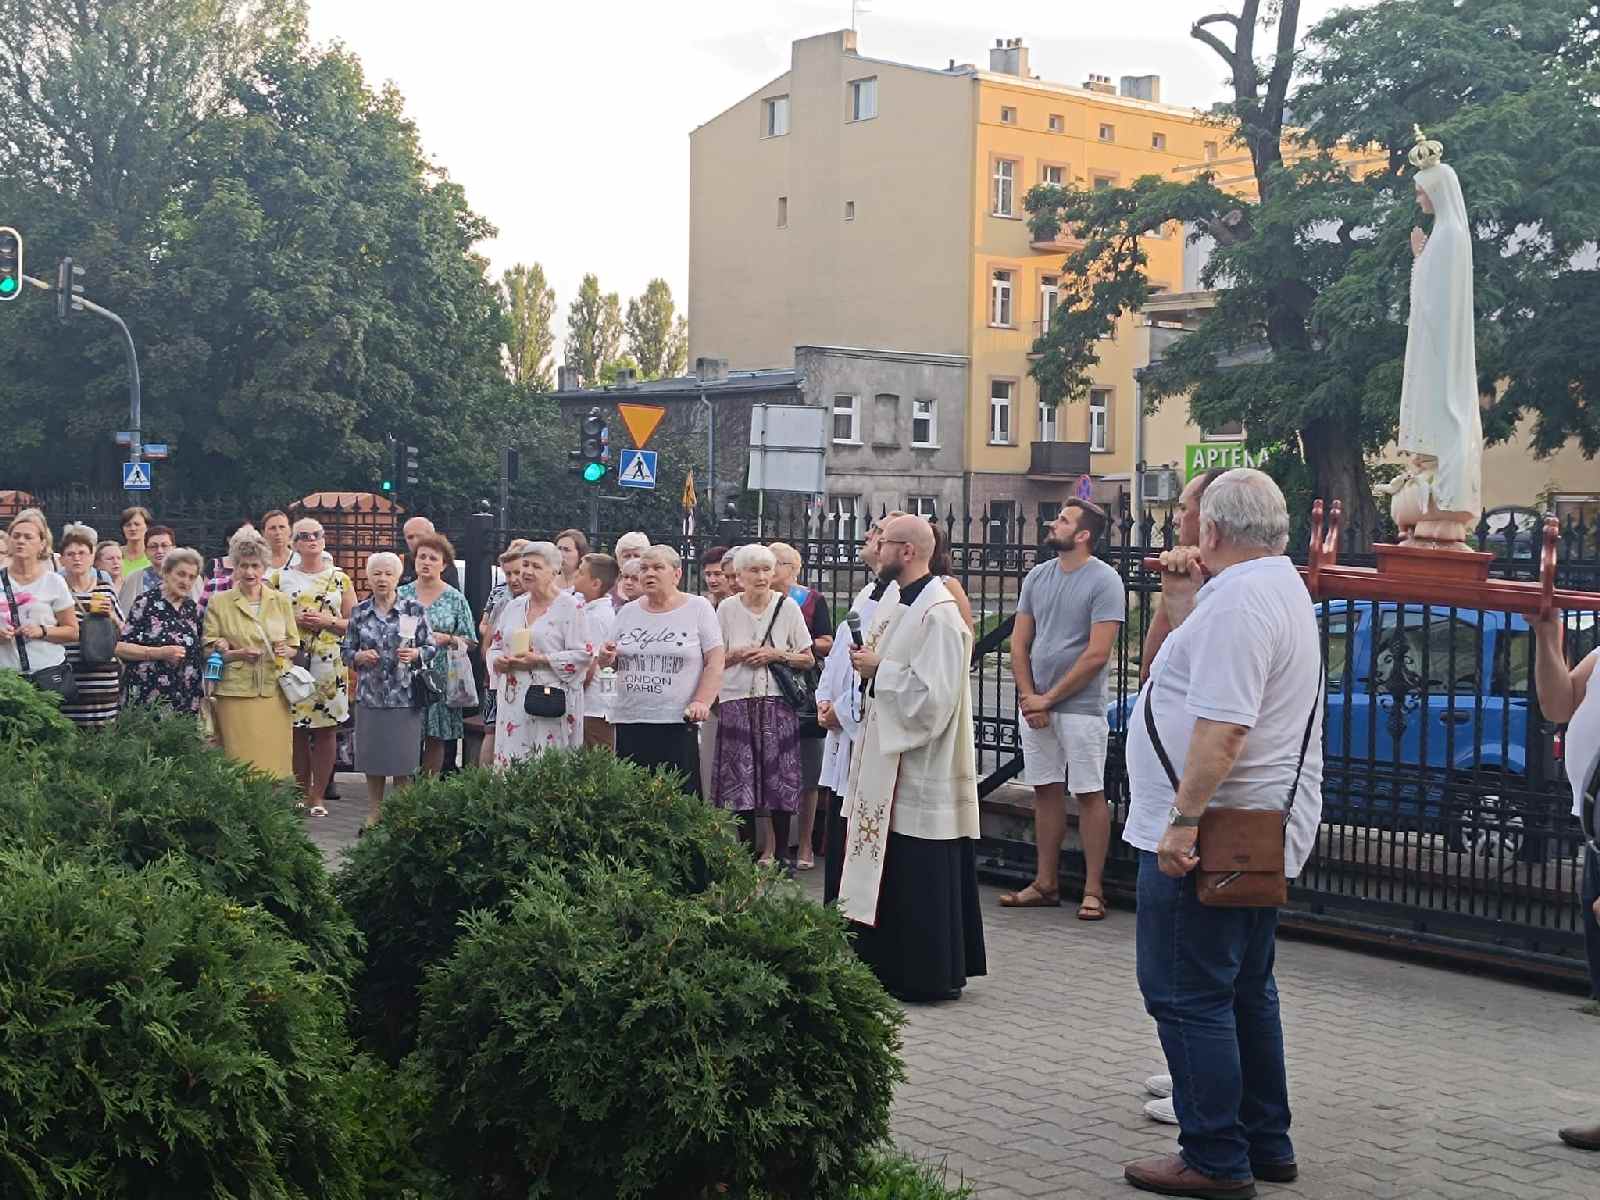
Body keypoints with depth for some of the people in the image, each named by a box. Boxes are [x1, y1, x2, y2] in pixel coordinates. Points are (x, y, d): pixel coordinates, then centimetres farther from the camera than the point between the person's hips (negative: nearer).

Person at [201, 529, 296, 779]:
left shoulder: (281, 601, 12)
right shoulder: (219, 602, 5)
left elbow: (293, 646, 18)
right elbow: (208, 650, 4)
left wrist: (285, 652, -4)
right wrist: (238, 653, -12)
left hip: (274, 691, 2)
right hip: (236, 693, -2)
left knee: (274, 762, -1)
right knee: (241, 766, -5)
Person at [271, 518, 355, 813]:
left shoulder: (340, 579, 8)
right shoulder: (280, 578, 7)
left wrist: (328, 621, -8)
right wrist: (293, 620, -8)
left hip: (330, 663, 0)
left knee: (326, 728, -1)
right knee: (296, 729, 1)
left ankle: (318, 796, 6)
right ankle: (300, 794, 10)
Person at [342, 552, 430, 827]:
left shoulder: (414, 610, 0)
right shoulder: (359, 612, 6)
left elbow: (430, 647, 3)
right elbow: (347, 650, 11)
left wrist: (415, 654, -17)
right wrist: (359, 656, -10)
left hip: (404, 696, -2)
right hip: (369, 696, 2)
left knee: (402, 761, 0)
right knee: (371, 760, 6)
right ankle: (374, 814, 18)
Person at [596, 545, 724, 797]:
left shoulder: (698, 608, 3)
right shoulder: (628, 612, 15)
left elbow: (715, 663, -2)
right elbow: (610, 662, 23)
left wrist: (702, 702, -14)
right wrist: (606, 658, 0)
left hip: (677, 722, -4)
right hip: (628, 720, 4)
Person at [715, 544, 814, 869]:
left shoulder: (787, 607, 3)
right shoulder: (727, 609, 4)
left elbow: (808, 659, 7)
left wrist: (777, 654, -9)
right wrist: (738, 655, -9)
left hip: (777, 702, 0)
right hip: (737, 702, 0)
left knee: (780, 779, -3)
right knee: (741, 780, -2)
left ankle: (781, 852, 9)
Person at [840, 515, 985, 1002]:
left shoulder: (938, 614, -18)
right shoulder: (900, 606, 12)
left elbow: (931, 694, -24)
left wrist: (878, 669, -15)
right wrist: (870, 666, 4)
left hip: (920, 766, -10)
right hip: (889, 758, 10)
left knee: (919, 875, -2)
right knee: (890, 869, 13)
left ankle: (930, 976, 7)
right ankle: (892, 965, 20)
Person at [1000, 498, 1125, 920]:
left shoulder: (1104, 581, -10)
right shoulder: (1037, 577, 10)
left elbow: (1097, 654, -15)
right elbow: (1019, 644, 11)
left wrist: (1049, 699, -11)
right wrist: (1029, 698, -2)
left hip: (1079, 707, -6)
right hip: (1035, 705, 6)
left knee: (1089, 794, -1)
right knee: (1045, 790, 11)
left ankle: (1093, 889, 4)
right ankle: (1046, 883, 19)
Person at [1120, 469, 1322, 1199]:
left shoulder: (1237, 600, -19)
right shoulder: (1285, 587, 16)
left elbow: (1223, 725, -27)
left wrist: (1183, 821, -25)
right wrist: (1180, 589, 19)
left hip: (1205, 836, -11)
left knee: (1187, 998, -3)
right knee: (1245, 992, 19)